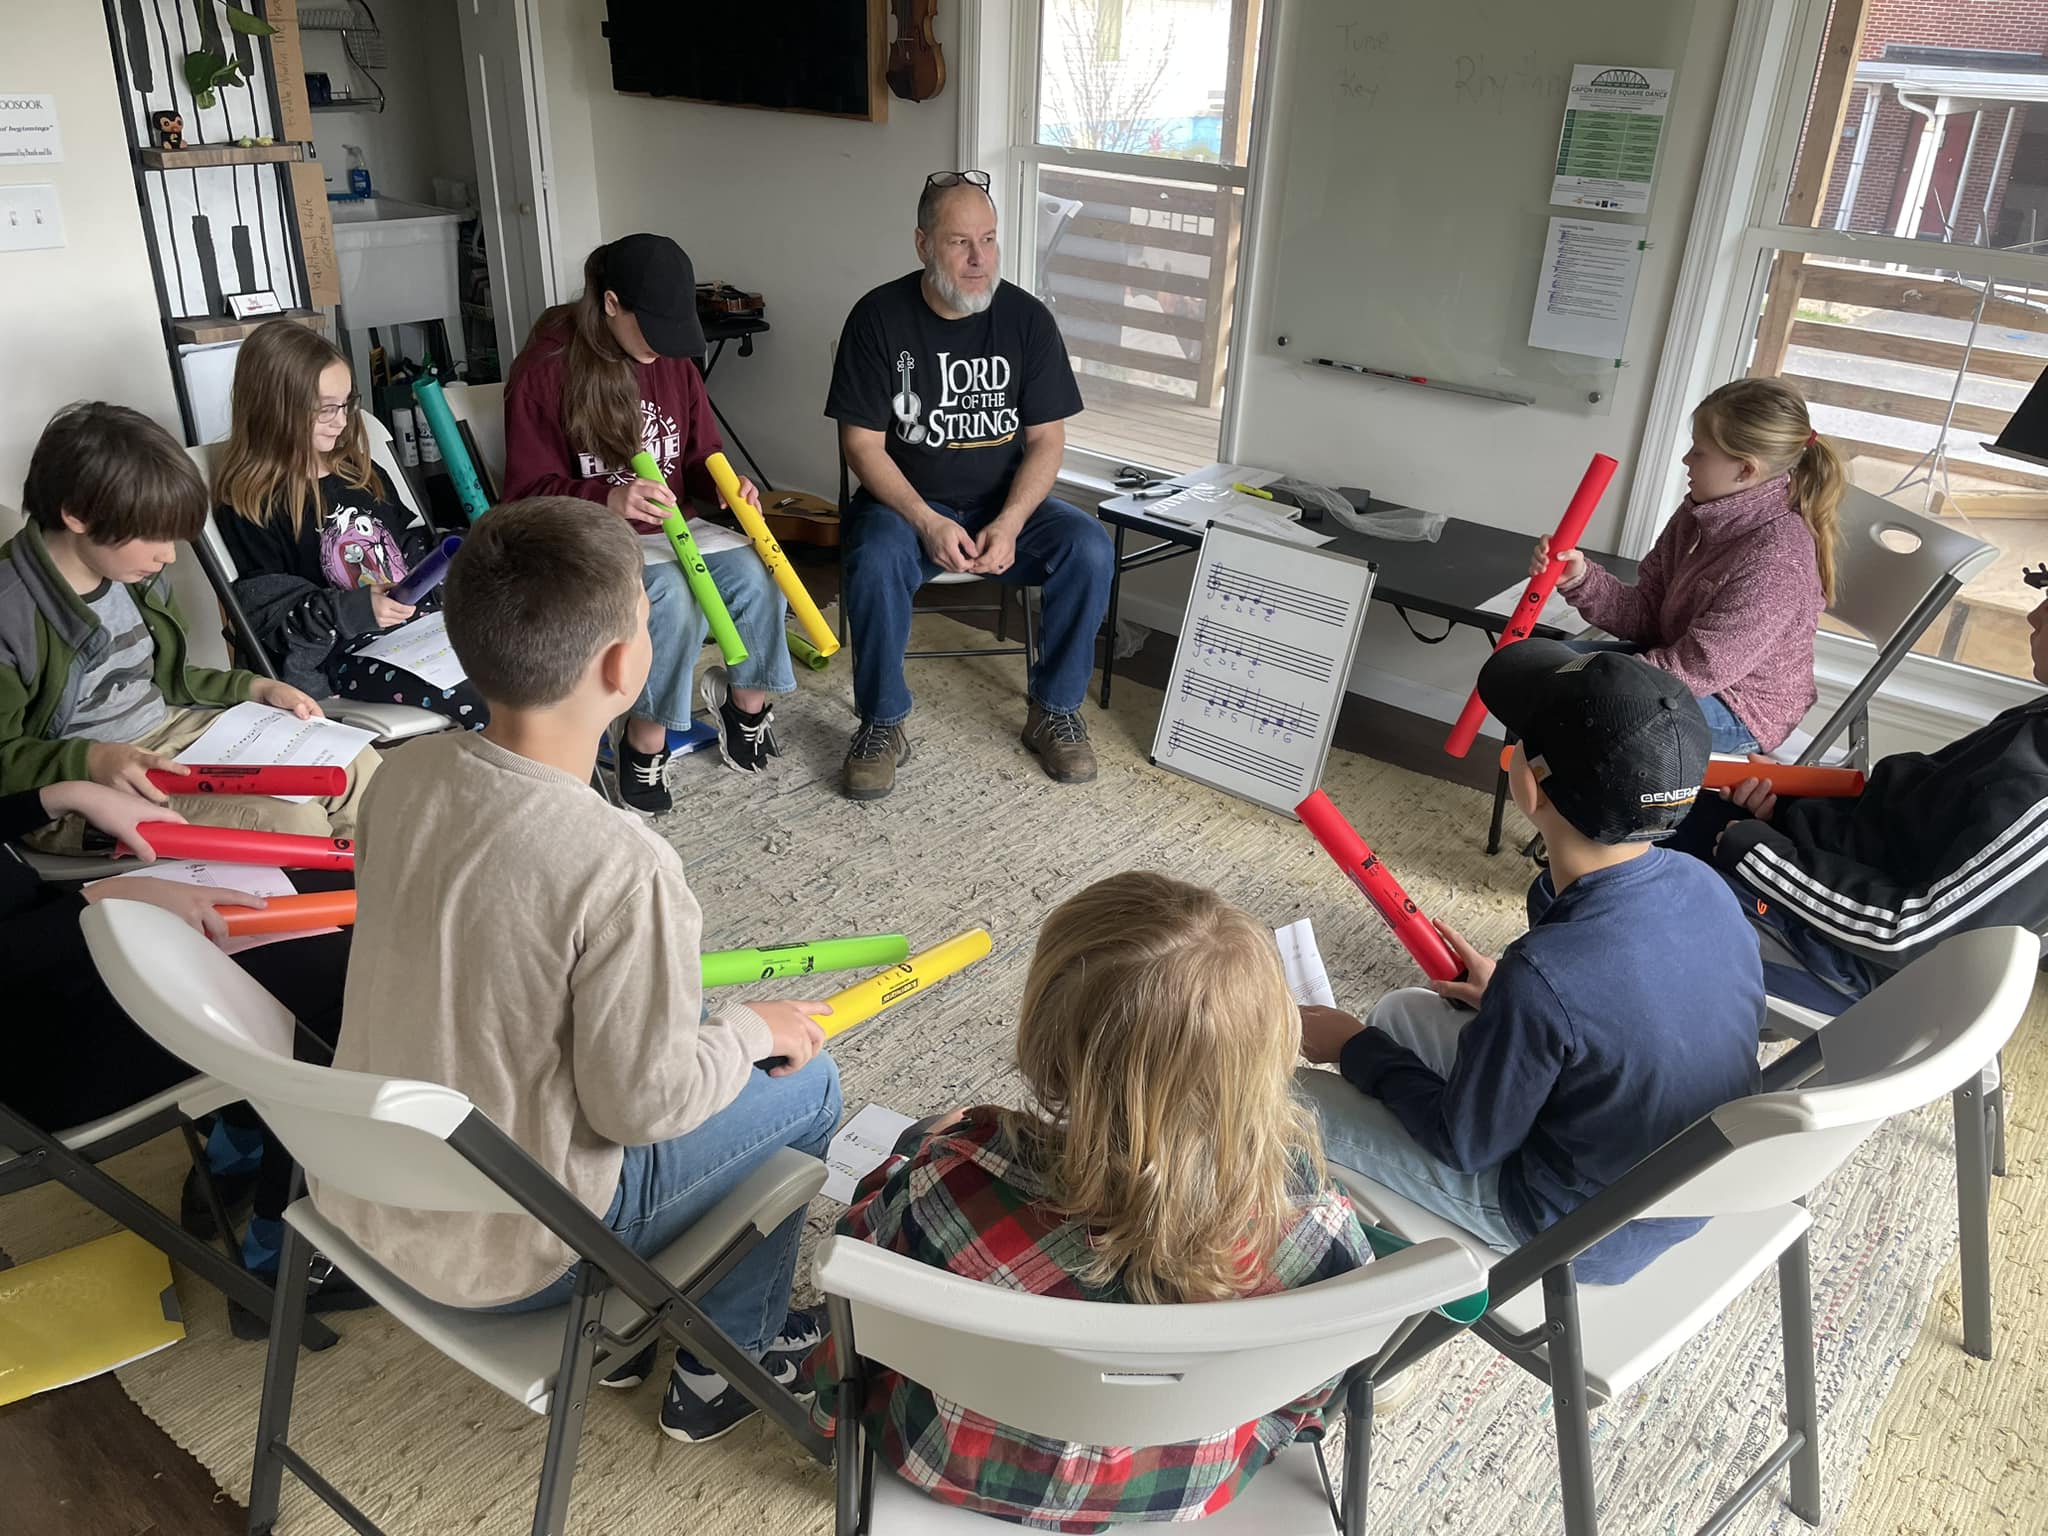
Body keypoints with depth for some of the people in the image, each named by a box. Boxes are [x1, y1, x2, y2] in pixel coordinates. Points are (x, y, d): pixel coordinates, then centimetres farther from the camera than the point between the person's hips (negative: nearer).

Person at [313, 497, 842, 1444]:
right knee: (804, 1084, 10)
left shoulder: (406, 773, -10)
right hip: (498, 1255, -6)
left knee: (688, 1041, 25)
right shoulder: (623, 869, -32)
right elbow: (640, 1104, -22)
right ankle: (719, 1370, 28)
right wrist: (752, 1031, -3)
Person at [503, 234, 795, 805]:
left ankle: (747, 701, 3)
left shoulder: (674, 362, 7)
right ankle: (645, 742, -15)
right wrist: (608, 500, -31)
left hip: (668, 527, 6)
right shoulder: (545, 371, -12)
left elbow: (699, 458, 17)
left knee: (755, 574, -23)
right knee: (673, 596, -34)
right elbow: (529, 492, -12)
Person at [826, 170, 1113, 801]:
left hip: (1007, 504, 2)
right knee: (875, 561, -34)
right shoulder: (879, 317, -7)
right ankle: (882, 725, -13)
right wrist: (928, 523, -23)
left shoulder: (1026, 317, -3)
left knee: (1089, 548, -25)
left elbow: (1046, 439, -2)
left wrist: (1008, 525, -19)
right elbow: (862, 443, -9)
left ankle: (1054, 710, -5)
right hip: (905, 502, -2)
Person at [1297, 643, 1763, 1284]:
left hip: (1592, 1240, -7)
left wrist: (1358, 1050, -6)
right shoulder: (1703, 886, -16)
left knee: (1299, 1100, 1)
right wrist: (1508, 999, 11)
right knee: (1402, 1010, 19)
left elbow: (1466, 1145, -20)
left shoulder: (1544, 979, -38)